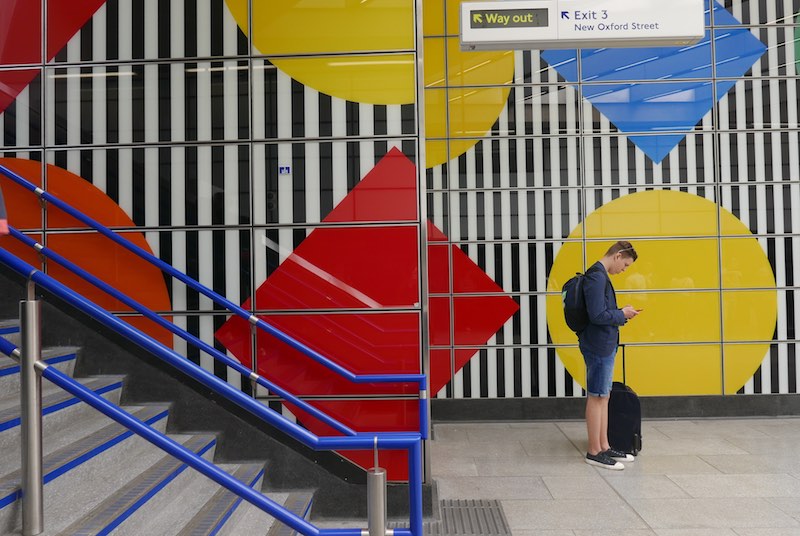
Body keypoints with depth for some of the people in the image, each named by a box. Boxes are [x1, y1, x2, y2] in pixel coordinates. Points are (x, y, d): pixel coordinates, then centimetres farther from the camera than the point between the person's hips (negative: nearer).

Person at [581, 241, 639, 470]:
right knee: (596, 398, -2)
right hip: (599, 345, -10)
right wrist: (622, 314, -9)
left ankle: (604, 447, 23)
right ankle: (594, 452, 7)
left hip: (605, 345, 10)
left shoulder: (600, 275, 14)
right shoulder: (597, 277, -18)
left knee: (603, 397, 14)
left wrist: (621, 312, 8)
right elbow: (597, 315, -24)